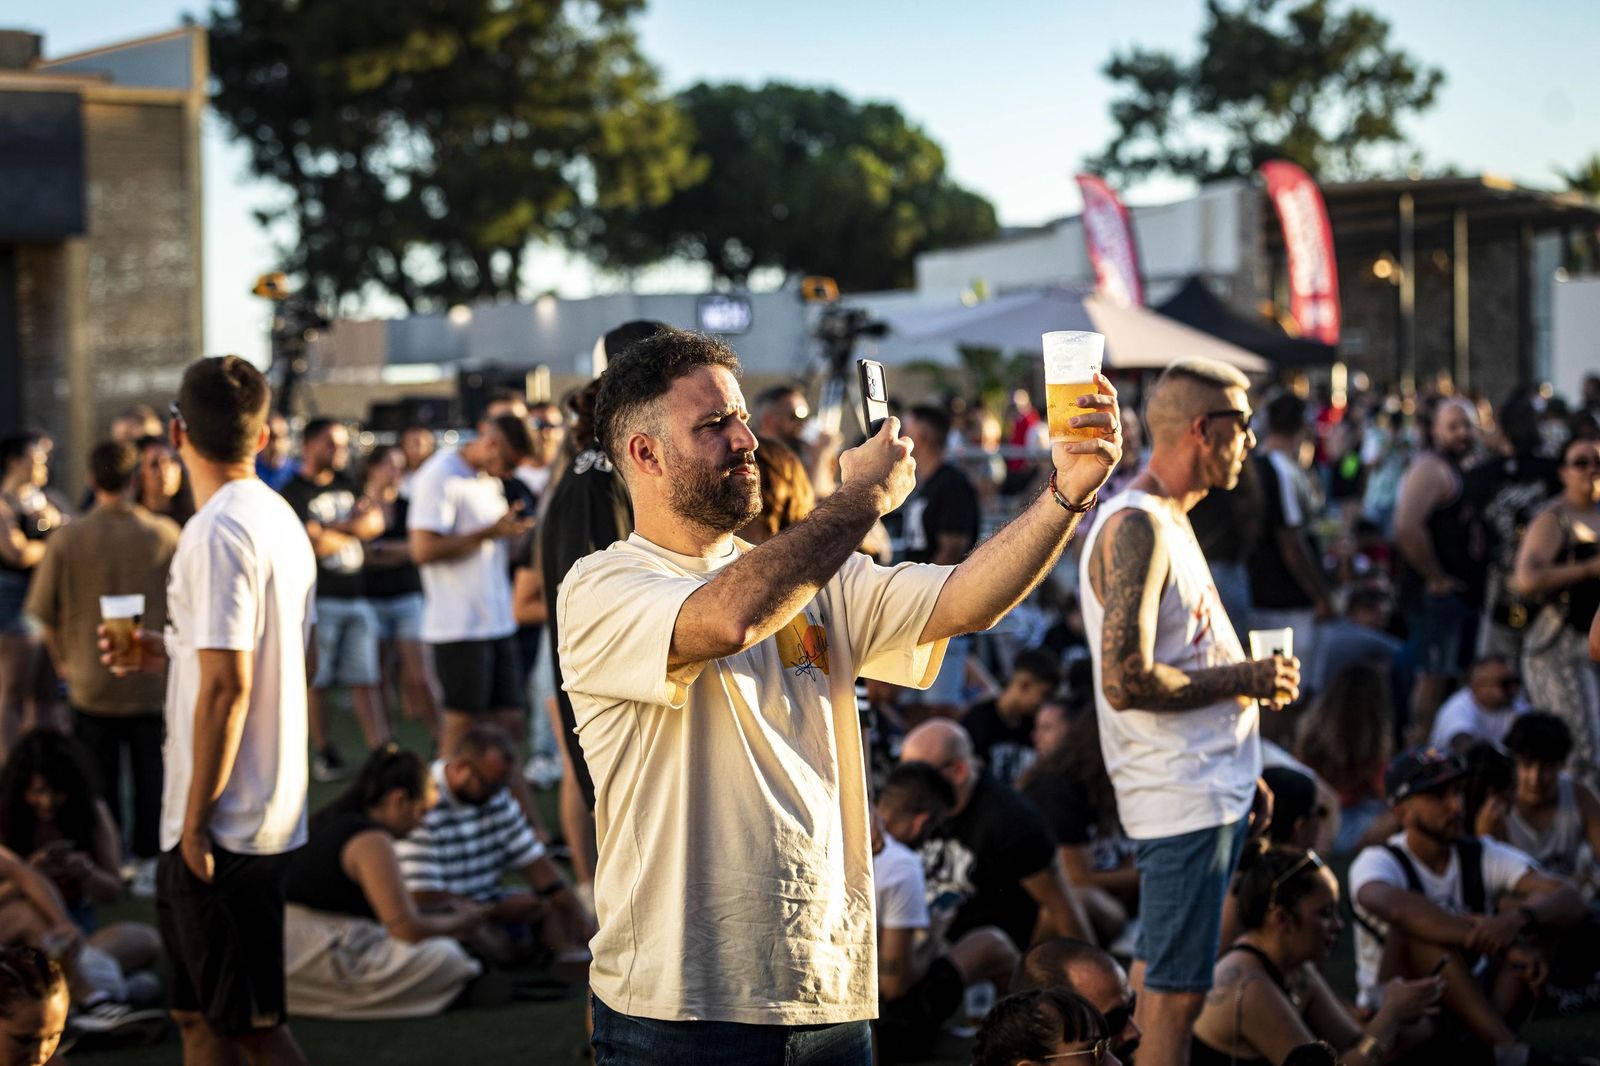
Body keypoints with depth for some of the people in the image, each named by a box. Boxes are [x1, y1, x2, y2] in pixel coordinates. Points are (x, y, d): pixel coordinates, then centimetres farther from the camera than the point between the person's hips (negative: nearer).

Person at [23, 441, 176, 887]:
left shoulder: (67, 540, -9)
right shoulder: (166, 535, -8)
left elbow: (44, 615, -2)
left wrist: (66, 662, 13)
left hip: (90, 683, 0)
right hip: (153, 683, 0)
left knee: (100, 783, 12)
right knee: (151, 778, 10)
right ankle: (148, 863, 13)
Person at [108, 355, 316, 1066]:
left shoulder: (217, 532, -18)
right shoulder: (281, 519, 10)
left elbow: (226, 687, -22)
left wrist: (196, 817, -17)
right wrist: (170, 652, 20)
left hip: (224, 821, -10)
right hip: (273, 810, 10)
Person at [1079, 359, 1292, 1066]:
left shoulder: (1168, 522, 16)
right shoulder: (1134, 528, -17)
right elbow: (1127, 681, -25)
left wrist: (1242, 771, 18)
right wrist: (1247, 678, -15)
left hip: (1210, 789, 10)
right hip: (1181, 798, -10)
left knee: (1161, 971, 17)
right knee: (1176, 988, -7)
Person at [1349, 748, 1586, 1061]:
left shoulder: (1483, 856, -1)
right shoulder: (1379, 862, -14)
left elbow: (1570, 902, -16)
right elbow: (1392, 905, -41)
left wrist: (1517, 920, -40)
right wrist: (1499, 945, -46)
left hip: (1467, 1008, 5)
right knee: (1419, 927, -32)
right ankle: (1510, 1051, -39)